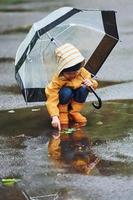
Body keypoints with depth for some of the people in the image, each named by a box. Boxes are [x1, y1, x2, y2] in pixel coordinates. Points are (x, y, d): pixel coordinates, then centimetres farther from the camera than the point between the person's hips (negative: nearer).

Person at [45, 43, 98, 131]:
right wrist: (54, 117, -50)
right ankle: (62, 113, -11)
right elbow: (51, 99, -37)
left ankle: (74, 112, -8)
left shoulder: (82, 72, -20)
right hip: (63, 101, -4)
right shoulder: (57, 79, -32)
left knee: (84, 89, -26)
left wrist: (91, 84, -33)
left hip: (75, 101, 4)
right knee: (66, 92, -36)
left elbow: (94, 84, -6)